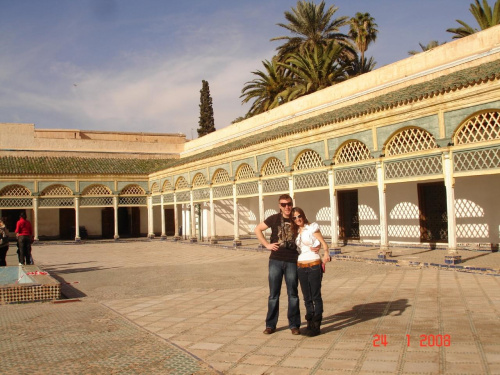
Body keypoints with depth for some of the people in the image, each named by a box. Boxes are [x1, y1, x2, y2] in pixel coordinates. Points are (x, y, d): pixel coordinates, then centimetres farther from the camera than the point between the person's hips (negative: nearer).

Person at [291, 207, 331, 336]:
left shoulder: (312, 228, -4)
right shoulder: (295, 232, 13)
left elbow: (323, 243, -7)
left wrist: (326, 254, -24)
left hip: (314, 265, -5)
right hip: (301, 266, 5)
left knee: (316, 296, -1)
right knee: (307, 297, 10)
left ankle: (316, 325, 5)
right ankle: (310, 323, 18)